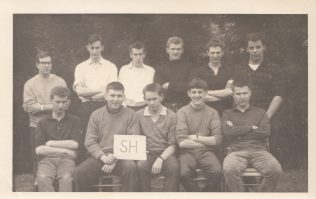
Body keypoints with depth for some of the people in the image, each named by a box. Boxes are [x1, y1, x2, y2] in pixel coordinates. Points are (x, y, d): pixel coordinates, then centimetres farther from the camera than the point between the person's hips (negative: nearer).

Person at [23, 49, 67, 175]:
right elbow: (29, 107, -5)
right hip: (36, 127, 0)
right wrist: (51, 106, -9)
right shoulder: (30, 84, 6)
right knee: (37, 159, 0)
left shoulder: (60, 82, 7)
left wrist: (40, 107, -10)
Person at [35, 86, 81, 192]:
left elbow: (74, 144, 3)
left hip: (67, 159, -1)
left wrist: (50, 143, 6)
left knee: (66, 178, -36)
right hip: (47, 159, 1)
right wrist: (64, 150, 0)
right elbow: (39, 149, 4)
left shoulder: (74, 121, 17)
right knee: (42, 178, -35)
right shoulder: (43, 123, 17)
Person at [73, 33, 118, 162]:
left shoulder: (110, 67, 9)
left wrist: (89, 94, -6)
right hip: (86, 108, 1)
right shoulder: (81, 67, 13)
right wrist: (101, 90, -5)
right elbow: (79, 90, -1)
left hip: (104, 107, -1)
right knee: (84, 141, -3)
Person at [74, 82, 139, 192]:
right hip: (99, 156, 2)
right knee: (80, 172, -24)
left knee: (131, 167, -34)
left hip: (122, 157, -1)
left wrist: (116, 159, -14)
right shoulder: (96, 115, 12)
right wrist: (103, 157, -14)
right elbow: (89, 142, 5)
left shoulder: (130, 115, 6)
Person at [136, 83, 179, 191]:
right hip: (146, 154, 1)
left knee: (174, 167, -32)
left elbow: (172, 145, 1)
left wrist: (160, 159, -15)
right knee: (141, 166, -33)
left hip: (165, 153, 0)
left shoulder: (171, 116, 5)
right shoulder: (138, 115, 9)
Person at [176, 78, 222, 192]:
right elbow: (181, 142, -6)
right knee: (184, 173, -31)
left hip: (206, 152, 1)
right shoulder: (182, 112, 4)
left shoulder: (212, 113, 9)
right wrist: (207, 141, -2)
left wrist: (195, 138, -4)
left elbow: (217, 140, -1)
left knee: (217, 171, -29)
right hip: (187, 152, -1)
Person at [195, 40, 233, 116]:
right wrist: (223, 94, -4)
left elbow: (230, 92, -3)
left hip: (225, 113, 1)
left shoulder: (228, 71, 9)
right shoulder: (200, 71, 6)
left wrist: (208, 92, -4)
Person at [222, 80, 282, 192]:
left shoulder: (260, 112, 21)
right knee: (229, 169, -36)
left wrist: (238, 131, 3)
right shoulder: (227, 114, 20)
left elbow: (265, 132, 2)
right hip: (236, 151, -1)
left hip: (258, 150, 1)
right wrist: (251, 127, 2)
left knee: (276, 169, -29)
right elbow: (227, 132, 0)